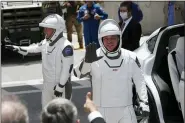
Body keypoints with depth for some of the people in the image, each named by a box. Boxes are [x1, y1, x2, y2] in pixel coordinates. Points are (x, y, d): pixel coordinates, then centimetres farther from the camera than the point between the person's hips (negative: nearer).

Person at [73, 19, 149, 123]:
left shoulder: (130, 57, 0)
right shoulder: (94, 57, -8)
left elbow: (140, 81, 7)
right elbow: (78, 73, -22)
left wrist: (144, 102, 0)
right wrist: (87, 60, -40)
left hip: (125, 109, 2)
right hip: (101, 110, -1)